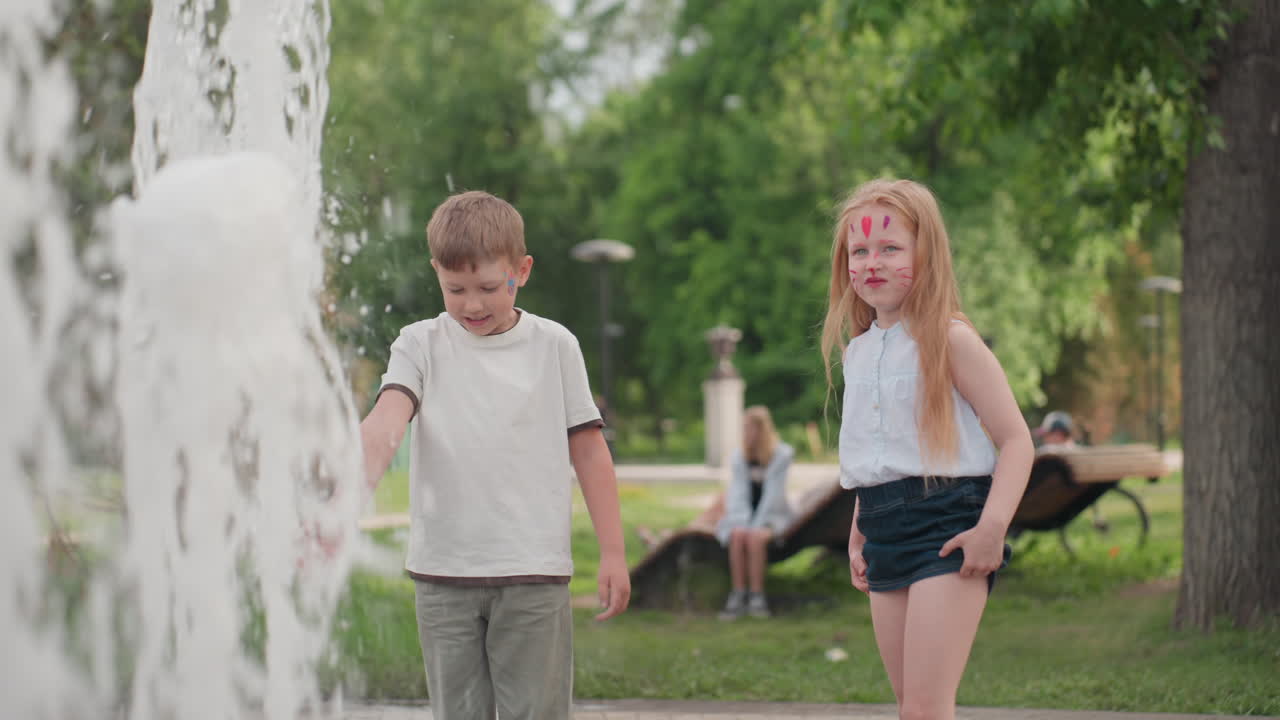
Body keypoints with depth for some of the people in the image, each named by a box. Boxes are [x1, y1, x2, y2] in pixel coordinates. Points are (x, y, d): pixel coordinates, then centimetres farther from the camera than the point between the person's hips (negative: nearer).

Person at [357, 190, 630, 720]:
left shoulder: (554, 345, 4)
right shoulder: (421, 345, 4)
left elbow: (588, 449, 7)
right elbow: (386, 420, -14)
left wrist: (613, 553, 4)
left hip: (535, 574, -1)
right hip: (442, 575, 1)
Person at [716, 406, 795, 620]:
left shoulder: (782, 455, -5)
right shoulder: (738, 458, 7)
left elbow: (774, 493, -12)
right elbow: (737, 493, 2)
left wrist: (756, 524, -20)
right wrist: (743, 522, -15)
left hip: (772, 515, -3)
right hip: (744, 516, 3)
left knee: (755, 538, -35)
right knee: (737, 536, -31)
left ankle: (756, 595, -31)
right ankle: (738, 595, -31)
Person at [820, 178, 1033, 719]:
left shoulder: (949, 340, -8)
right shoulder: (859, 350, 14)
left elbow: (1015, 439, -11)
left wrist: (993, 525, -22)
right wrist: (857, 537, 22)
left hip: (945, 528, -8)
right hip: (886, 533, 8)